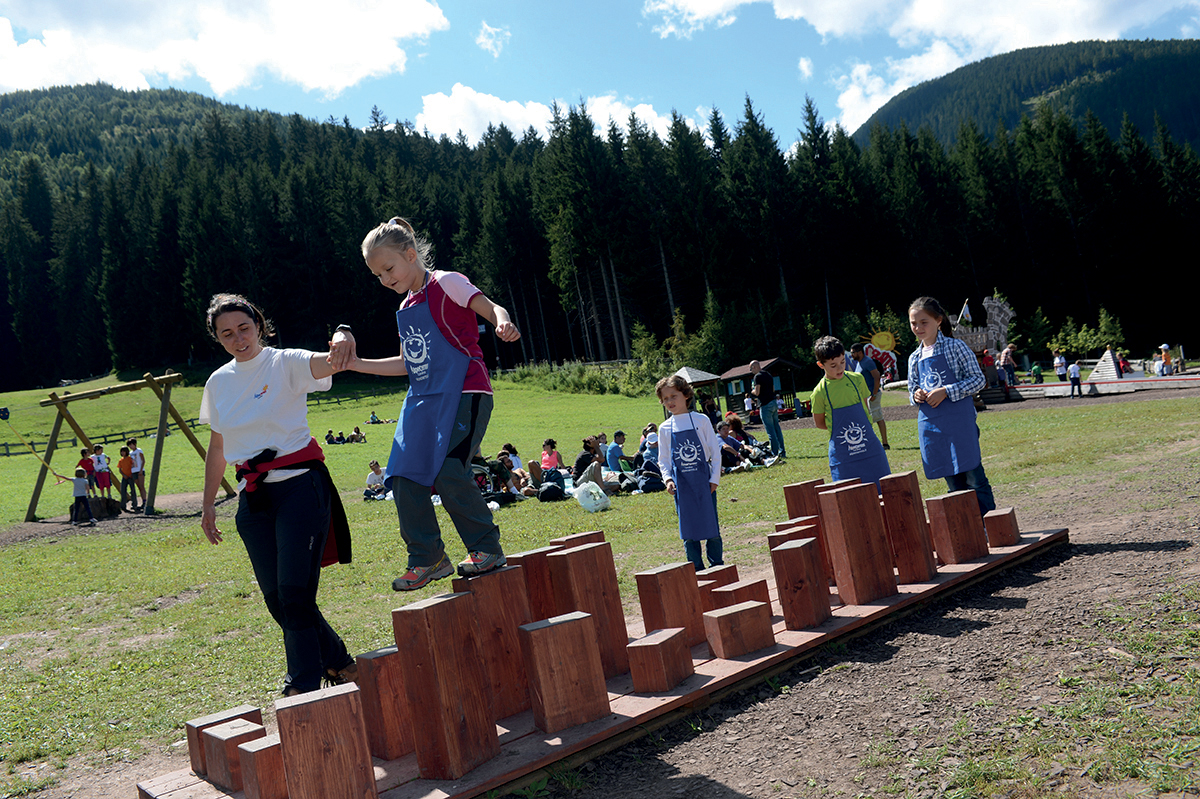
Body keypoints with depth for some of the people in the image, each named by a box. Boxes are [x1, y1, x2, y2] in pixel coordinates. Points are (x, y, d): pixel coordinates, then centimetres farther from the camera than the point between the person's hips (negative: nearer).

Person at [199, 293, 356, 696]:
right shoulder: (218, 382, 11)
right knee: (277, 599, 7)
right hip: (253, 497, 6)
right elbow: (217, 449, 19)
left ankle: (303, 685, 3)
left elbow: (330, 362, -27)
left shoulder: (286, 364, -6)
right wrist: (208, 505, 21)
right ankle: (338, 663, 27)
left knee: (295, 592, -10)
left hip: (300, 485, -6)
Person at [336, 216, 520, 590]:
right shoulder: (406, 308, 19)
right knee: (403, 478, 0)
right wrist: (356, 364, 17)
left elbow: (491, 308, -16)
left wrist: (503, 323, -40)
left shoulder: (446, 283, -2)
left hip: (464, 394, -8)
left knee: (448, 473, -20)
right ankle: (427, 559, 13)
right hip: (422, 401, 8)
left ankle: (487, 546, -2)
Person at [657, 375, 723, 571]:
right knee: (688, 531, 5)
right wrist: (668, 479, -6)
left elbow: (715, 452, 1)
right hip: (681, 485, 2)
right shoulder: (665, 428, 4)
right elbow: (664, 460, 10)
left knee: (711, 526, 2)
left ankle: (717, 567, 17)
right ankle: (697, 570, 16)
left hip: (703, 481, -2)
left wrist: (714, 479, -5)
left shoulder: (701, 420, -1)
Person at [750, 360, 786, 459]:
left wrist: (752, 391, 4)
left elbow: (757, 392, -17)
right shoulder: (768, 374, 16)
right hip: (774, 402, 8)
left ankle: (775, 453, -6)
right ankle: (782, 451, 14)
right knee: (777, 428, 12)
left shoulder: (758, 376, -11)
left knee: (770, 430, -6)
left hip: (765, 405, -8)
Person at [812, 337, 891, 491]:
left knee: (880, 489, 5)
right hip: (842, 451, -3)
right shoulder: (820, 392, -6)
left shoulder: (857, 379, 3)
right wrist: (841, 427, -3)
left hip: (868, 445, 3)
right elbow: (819, 423, 4)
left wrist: (858, 426, 3)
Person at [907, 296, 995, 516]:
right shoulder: (914, 358, 13)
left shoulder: (955, 347, -2)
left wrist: (946, 391, -15)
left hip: (959, 422, -5)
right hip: (931, 426, 5)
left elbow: (978, 379, -5)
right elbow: (912, 391, 20)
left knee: (974, 477, -4)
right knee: (954, 483, 10)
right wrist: (916, 395, -4)